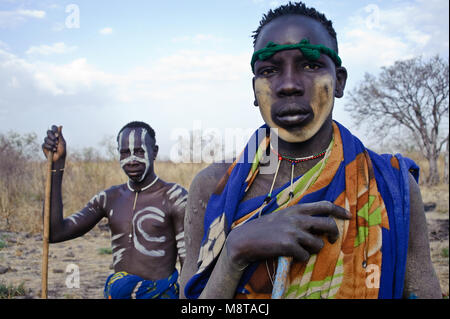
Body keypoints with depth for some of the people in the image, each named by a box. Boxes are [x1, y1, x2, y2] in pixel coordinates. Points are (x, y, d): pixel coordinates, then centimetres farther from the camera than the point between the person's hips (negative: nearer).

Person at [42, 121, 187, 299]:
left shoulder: (174, 198, -9)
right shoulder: (109, 199, 7)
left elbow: (191, 265, -7)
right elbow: (55, 233, -3)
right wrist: (57, 165, -5)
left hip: (160, 294, -5)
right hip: (116, 293, 5)